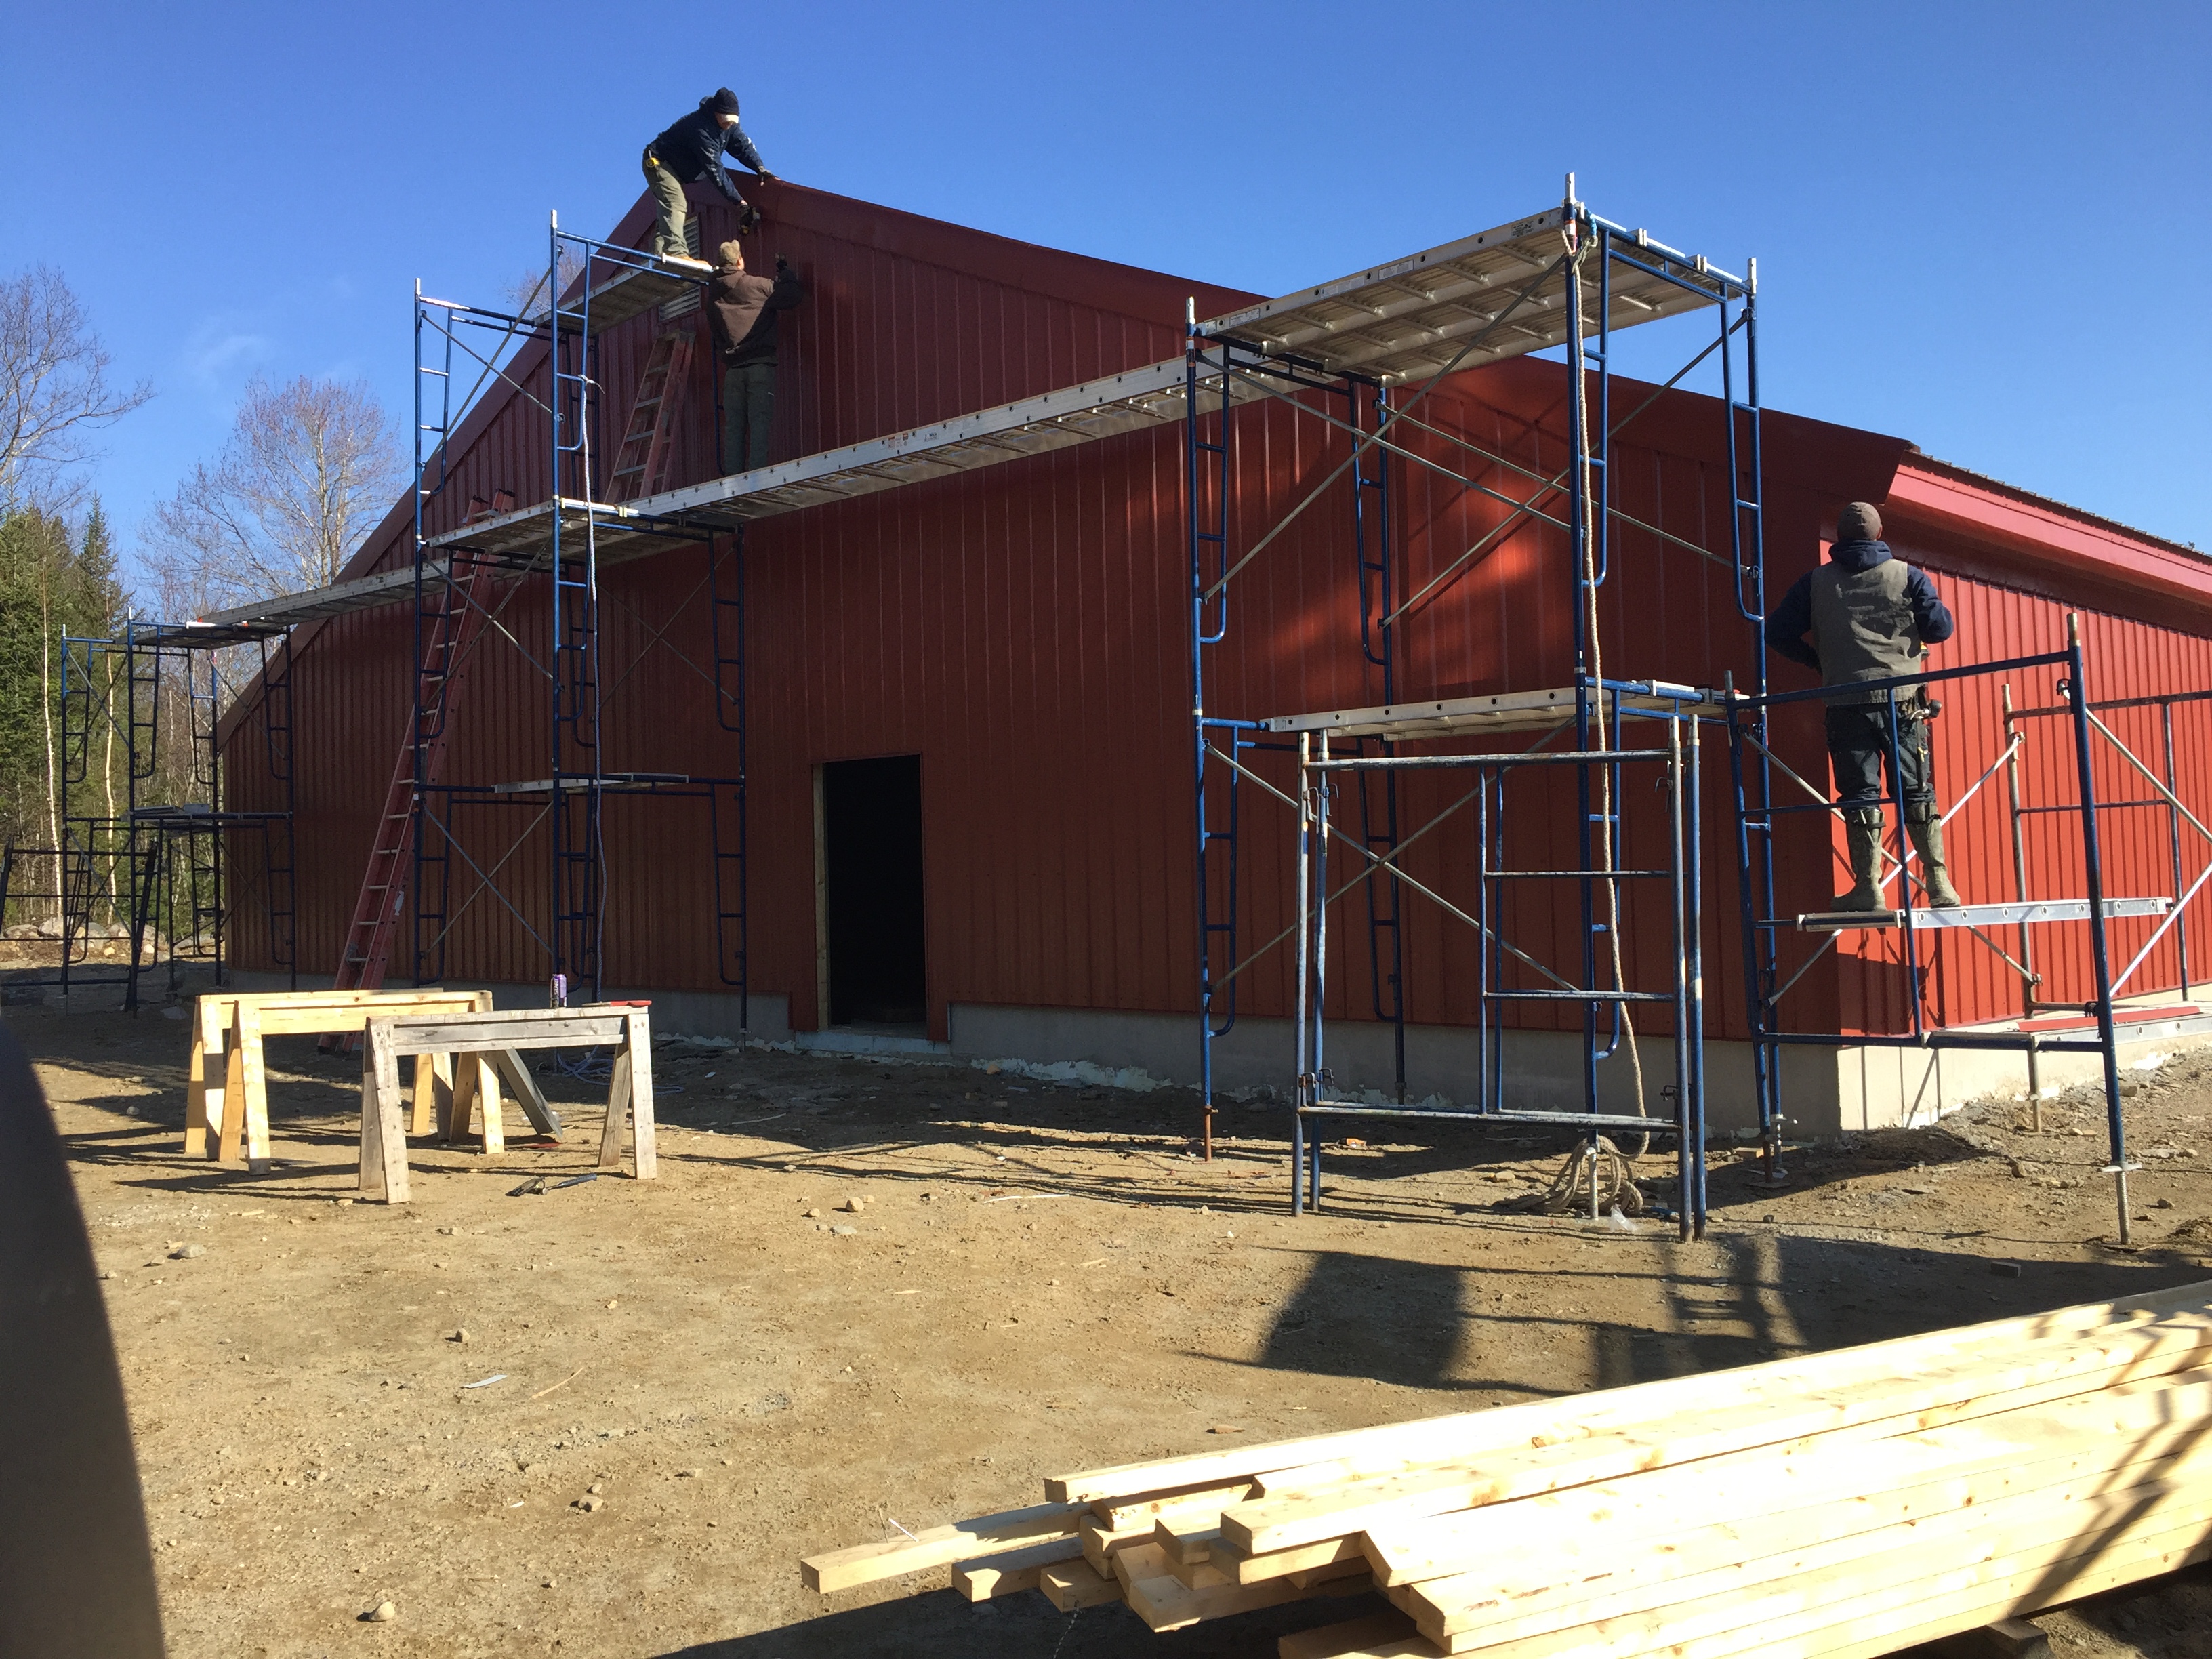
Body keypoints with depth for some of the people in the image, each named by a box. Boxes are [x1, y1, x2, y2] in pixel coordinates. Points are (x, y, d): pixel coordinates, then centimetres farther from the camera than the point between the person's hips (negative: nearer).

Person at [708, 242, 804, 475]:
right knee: (759, 422, -8)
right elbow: (795, 294, 4)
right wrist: (785, 272, 19)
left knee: (733, 427, 4)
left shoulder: (713, 292, 13)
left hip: (732, 368, 3)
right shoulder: (758, 285, 2)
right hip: (761, 363, -3)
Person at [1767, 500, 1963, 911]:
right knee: (1916, 791, 6)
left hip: (1846, 703, 0)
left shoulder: (1816, 582, 5)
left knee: (1859, 794, 1)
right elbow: (1940, 628, 2)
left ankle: (1867, 887, -2)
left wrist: (1816, 660, 19)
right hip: (1902, 700, 0)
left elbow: (1778, 634, 4)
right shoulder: (1907, 576, 4)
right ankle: (1938, 881, 3)